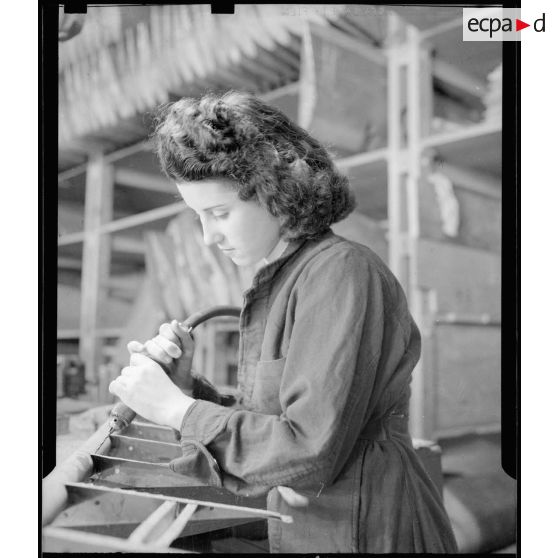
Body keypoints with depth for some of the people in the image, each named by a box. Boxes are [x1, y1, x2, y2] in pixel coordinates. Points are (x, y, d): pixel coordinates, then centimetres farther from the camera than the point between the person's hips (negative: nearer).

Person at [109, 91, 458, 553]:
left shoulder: (343, 272, -19)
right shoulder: (276, 281, 5)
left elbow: (309, 452, -25)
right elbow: (256, 424, 6)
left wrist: (177, 408, -18)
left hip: (364, 533, -7)